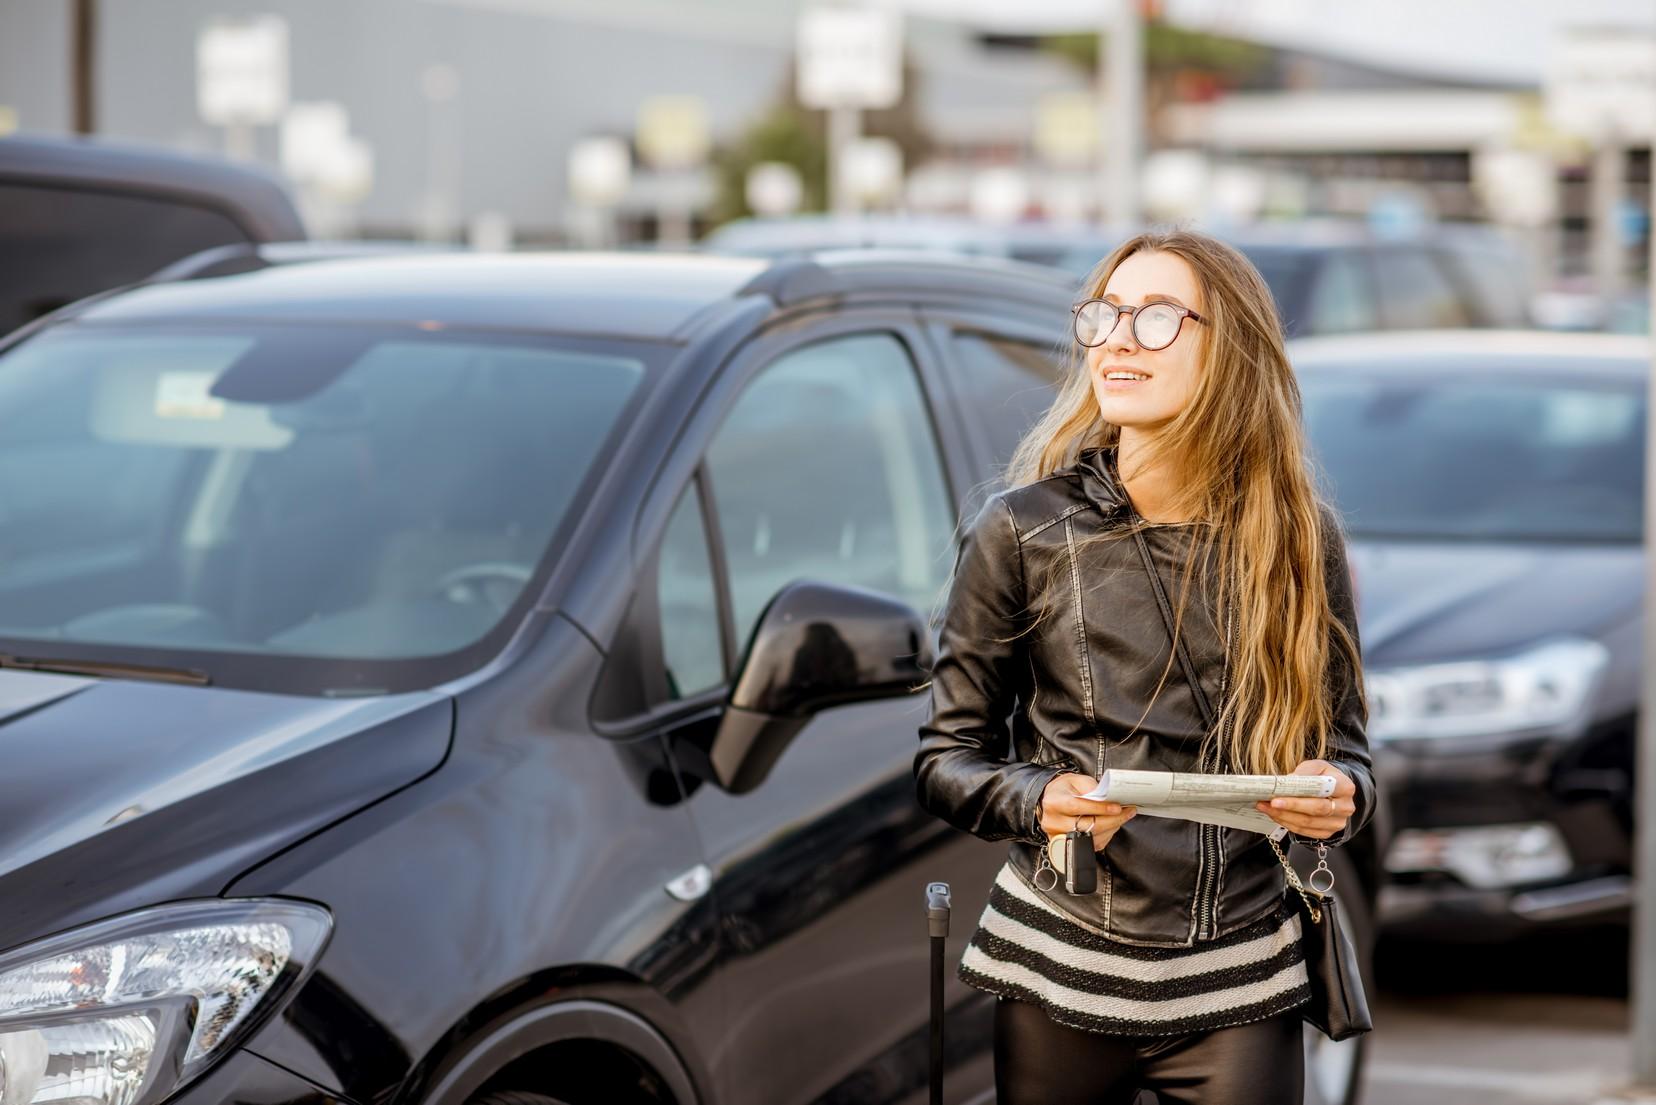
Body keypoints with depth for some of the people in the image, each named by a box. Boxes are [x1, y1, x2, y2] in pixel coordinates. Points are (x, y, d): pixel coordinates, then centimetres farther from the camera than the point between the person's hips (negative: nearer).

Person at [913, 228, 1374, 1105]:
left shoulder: (1298, 537, 2)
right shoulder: (1021, 531, -2)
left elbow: (1341, 737, 11)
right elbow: (946, 758, 3)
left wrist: (1341, 795, -12)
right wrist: (1038, 800, -17)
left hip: (1240, 988, 1)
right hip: (1060, 977, -1)